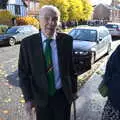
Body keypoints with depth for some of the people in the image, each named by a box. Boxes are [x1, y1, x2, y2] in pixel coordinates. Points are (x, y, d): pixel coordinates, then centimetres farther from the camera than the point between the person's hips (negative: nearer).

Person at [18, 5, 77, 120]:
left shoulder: (67, 40, -10)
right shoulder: (28, 43, -12)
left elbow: (72, 66, -1)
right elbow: (23, 73, -7)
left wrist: (73, 89, 5)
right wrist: (28, 98, -8)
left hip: (63, 95, 1)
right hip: (40, 97, 0)